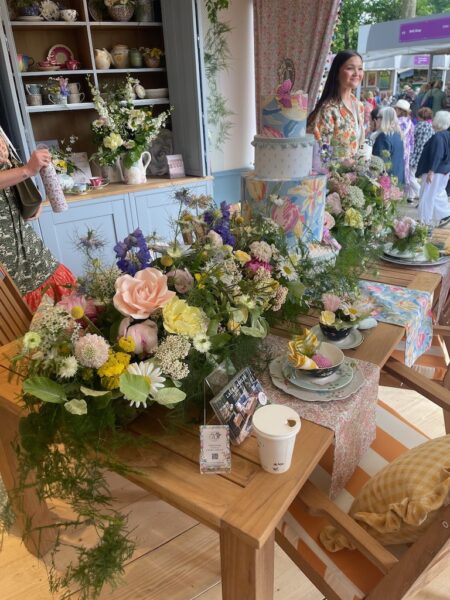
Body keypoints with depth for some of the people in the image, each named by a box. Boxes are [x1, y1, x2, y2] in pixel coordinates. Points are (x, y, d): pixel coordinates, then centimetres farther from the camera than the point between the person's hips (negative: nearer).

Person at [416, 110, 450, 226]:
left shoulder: (438, 137, -20)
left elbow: (436, 156, -25)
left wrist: (431, 172, -25)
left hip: (435, 172, -9)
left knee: (428, 196, 0)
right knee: (438, 194, 19)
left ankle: (425, 220, 6)